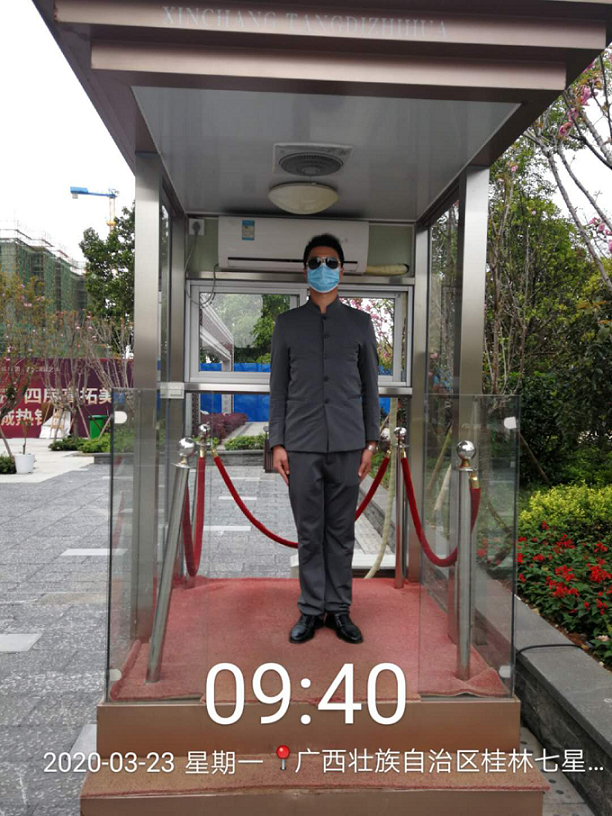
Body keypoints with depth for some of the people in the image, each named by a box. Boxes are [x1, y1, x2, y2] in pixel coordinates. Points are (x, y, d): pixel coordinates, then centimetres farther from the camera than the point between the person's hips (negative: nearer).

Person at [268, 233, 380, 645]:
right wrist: (277, 443, 1)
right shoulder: (287, 323, 8)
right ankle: (310, 610, 17)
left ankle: (339, 609, 18)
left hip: (347, 444, 0)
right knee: (309, 531, 5)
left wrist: (371, 442, 3)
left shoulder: (360, 322, 9)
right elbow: (278, 388, 7)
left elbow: (370, 386, 9)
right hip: (302, 444, 0)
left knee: (341, 530, 7)